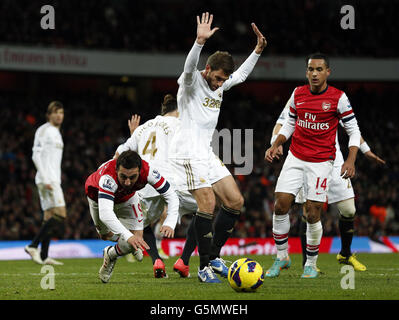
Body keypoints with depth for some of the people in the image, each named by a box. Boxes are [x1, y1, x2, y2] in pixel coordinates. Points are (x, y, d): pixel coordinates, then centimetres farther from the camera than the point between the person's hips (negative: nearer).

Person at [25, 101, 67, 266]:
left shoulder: (57, 133, 21)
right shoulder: (43, 130, -7)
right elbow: (36, 156, -14)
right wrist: (45, 179, -19)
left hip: (54, 180, 9)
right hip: (46, 179, -9)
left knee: (49, 217, 5)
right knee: (60, 214, -17)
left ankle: (44, 256, 3)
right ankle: (33, 246, -17)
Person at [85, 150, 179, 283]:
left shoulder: (147, 171, -39)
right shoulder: (108, 177, -49)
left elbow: (172, 197, -32)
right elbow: (105, 213, -59)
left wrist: (169, 224, -49)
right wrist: (128, 236, -71)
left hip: (127, 197, 2)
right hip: (98, 196, -2)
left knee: (137, 237, -11)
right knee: (107, 235, 12)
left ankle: (111, 255, 19)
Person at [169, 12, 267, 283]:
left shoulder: (221, 85, 16)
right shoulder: (193, 82, -8)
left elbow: (242, 74, 33)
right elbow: (189, 67, -31)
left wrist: (258, 50, 24)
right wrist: (200, 42, -46)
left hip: (207, 154, 9)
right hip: (188, 151, -9)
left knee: (236, 201, 4)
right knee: (207, 203, -18)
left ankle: (213, 255, 13)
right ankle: (205, 267, -13)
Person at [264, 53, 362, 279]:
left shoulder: (338, 98, -6)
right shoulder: (298, 94, 5)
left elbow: (354, 131, -2)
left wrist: (351, 160, -14)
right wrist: (275, 146, 5)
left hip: (321, 162, -3)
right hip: (295, 158, 3)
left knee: (313, 214, -5)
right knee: (281, 205, -7)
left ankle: (311, 264, 13)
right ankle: (282, 256, 11)